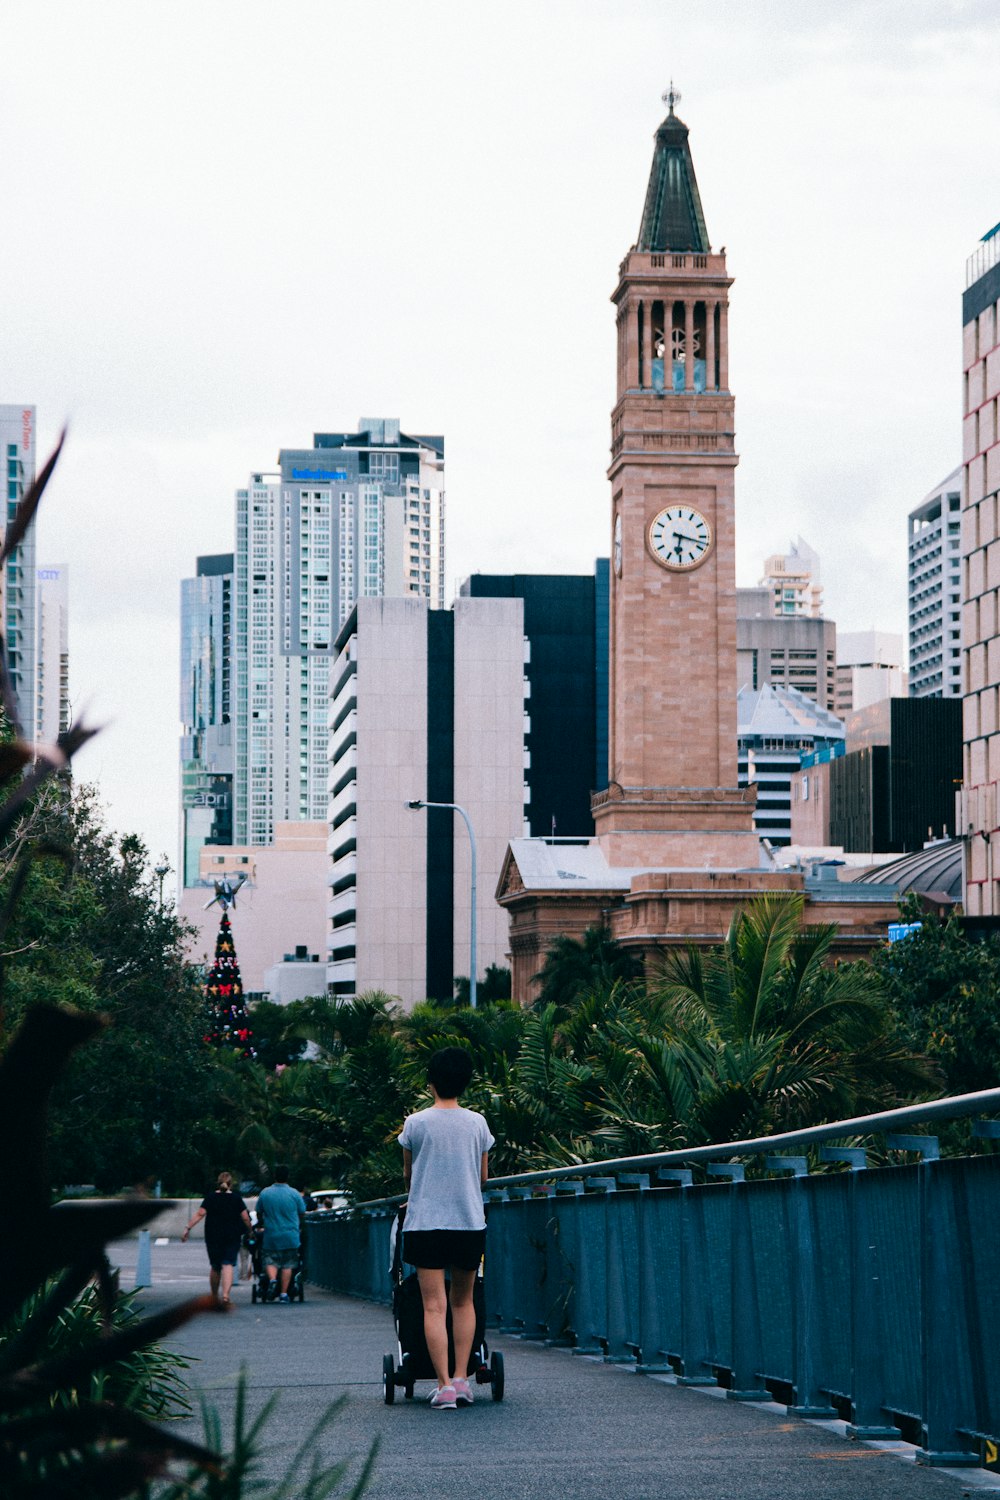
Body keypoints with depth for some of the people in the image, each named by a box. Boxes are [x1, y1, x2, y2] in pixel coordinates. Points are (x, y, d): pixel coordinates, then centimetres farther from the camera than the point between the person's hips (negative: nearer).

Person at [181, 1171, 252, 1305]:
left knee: (215, 1267, 14)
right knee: (228, 1265, -6)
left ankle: (215, 1297, 24)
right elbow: (245, 1218, -1)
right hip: (232, 1237, -1)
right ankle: (225, 1294, -26)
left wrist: (188, 1229, -7)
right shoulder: (236, 1198, 1)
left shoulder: (210, 1197, 1)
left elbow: (200, 1214, -8)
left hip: (213, 1237, 1)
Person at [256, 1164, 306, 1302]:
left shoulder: (265, 1193, 0)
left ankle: (272, 1279, -20)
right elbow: (302, 1213, 5)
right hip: (290, 1236, -1)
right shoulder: (294, 1194, -4)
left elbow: (259, 1213, 11)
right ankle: (284, 1293, 2)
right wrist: (299, 1226, 27)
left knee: (271, 1261, 10)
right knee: (287, 1265, 5)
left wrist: (260, 1224, 32)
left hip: (271, 1235, 1)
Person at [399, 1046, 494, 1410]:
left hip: (425, 1222, -2)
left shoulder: (416, 1123, 0)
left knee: (434, 1306, -4)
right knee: (463, 1301, 14)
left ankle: (444, 1385, -12)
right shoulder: (477, 1123, 5)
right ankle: (461, 1378, 6)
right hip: (469, 1220, 2)